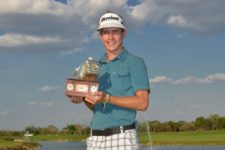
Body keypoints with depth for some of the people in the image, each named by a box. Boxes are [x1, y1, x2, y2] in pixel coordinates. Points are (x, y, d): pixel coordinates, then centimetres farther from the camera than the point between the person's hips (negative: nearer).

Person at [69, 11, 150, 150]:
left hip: (122, 137, -6)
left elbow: (143, 103, -10)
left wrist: (107, 98, -19)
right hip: (96, 138, 6)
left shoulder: (135, 63, -1)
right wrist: (84, 99, 1)